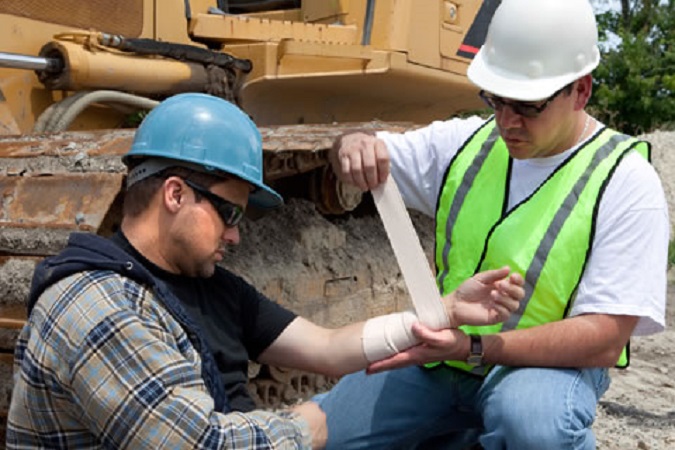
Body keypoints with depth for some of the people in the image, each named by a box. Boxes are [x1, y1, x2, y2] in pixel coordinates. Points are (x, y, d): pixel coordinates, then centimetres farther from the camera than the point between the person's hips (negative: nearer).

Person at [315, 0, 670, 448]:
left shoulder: (625, 182, -14)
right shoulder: (466, 142, 1)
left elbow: (604, 337, -18)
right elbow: (375, 152, 10)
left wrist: (475, 348, -31)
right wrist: (354, 143, -17)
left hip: (549, 361, -5)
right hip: (439, 350, 6)